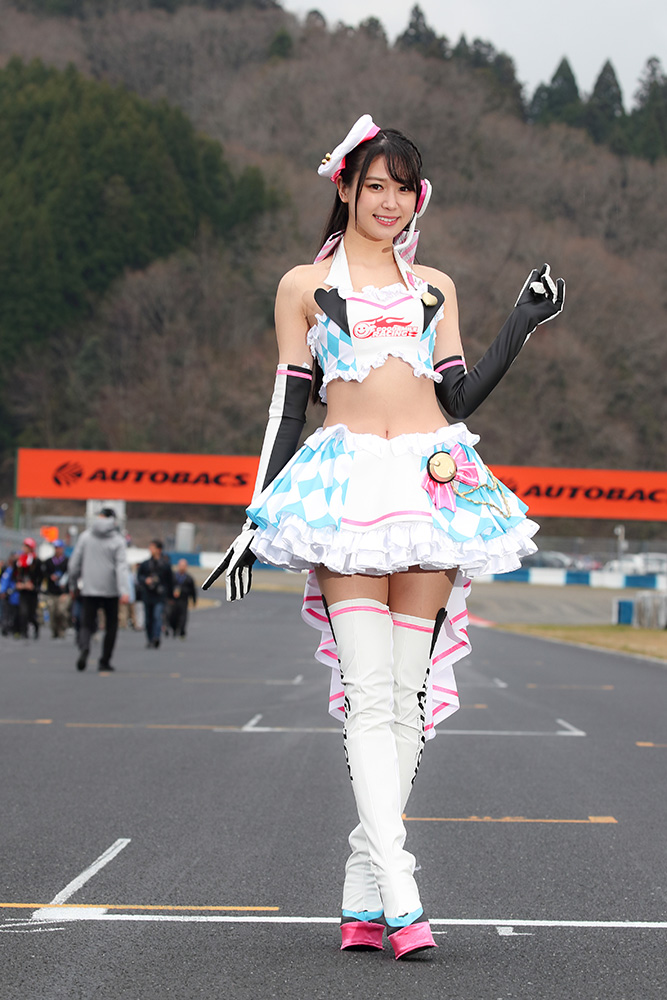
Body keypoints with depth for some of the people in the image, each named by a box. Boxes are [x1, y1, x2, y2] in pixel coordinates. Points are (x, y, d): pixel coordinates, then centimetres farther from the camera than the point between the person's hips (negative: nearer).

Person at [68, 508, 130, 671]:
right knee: (111, 625, 13)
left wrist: (73, 584, 16)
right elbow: (121, 567, -13)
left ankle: (84, 648, -28)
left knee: (86, 624, 2)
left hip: (89, 590, 1)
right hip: (110, 590, -1)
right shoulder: (118, 540, -3)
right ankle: (104, 661, 12)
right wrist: (123, 591, -19)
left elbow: (75, 563, 5)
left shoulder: (85, 536, 2)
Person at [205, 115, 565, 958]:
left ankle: (362, 894, 6)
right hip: (347, 487, -3)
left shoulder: (434, 287, 19)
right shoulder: (305, 286, 13)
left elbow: (460, 397, 12)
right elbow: (287, 407, 11)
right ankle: (400, 896, -21)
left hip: (433, 482, 3)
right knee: (371, 694, -14)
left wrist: (524, 323, 6)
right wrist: (256, 522, 7)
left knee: (411, 691, -1)